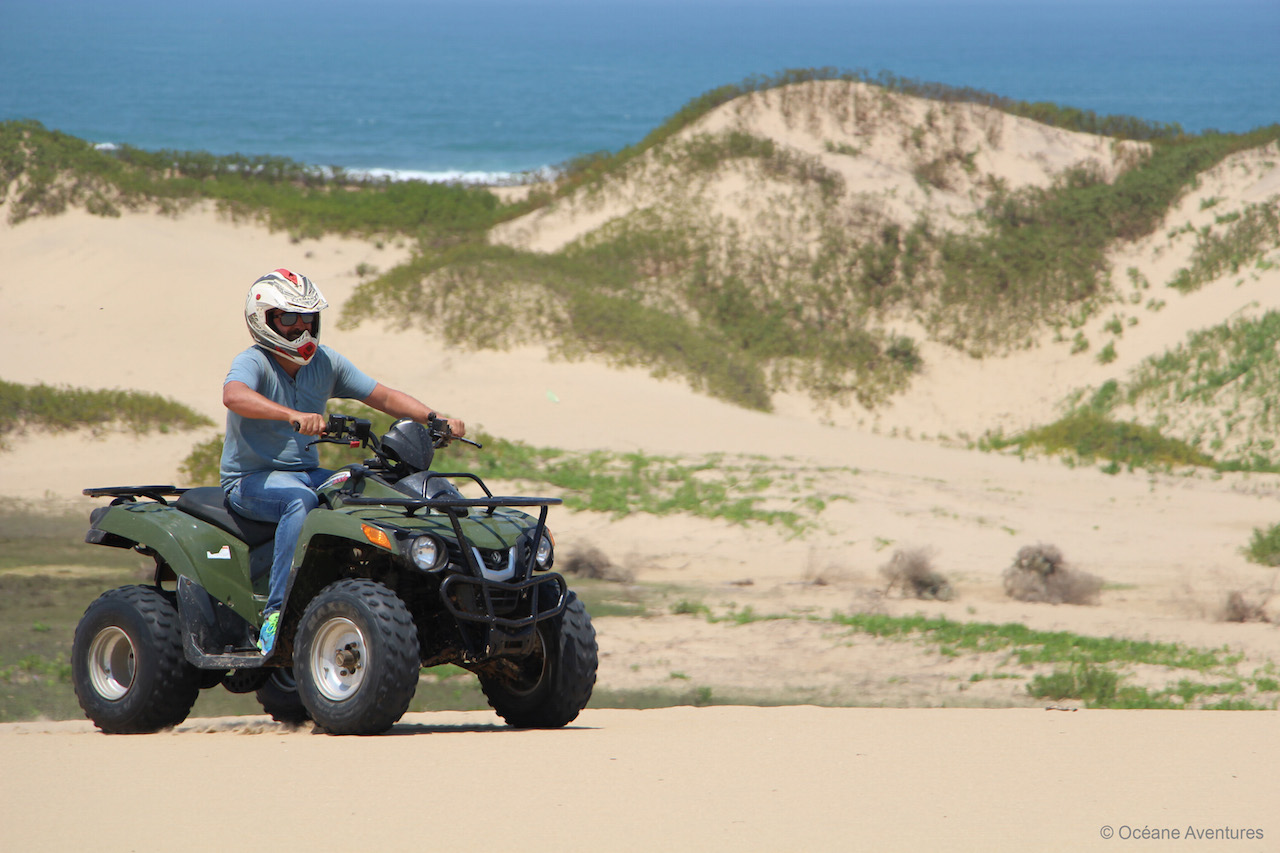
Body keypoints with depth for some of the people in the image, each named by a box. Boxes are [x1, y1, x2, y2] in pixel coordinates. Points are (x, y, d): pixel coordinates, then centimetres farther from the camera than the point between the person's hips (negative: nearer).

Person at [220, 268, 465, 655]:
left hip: (307, 473, 6)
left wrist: (435, 419, -9)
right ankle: (276, 615, -39)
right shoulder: (253, 363, -13)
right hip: (251, 479, -6)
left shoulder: (326, 362, 8)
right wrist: (293, 416, -52)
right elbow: (234, 395, -36)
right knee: (300, 500, -38)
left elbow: (383, 397, 7)